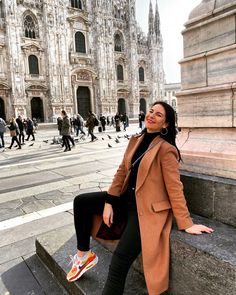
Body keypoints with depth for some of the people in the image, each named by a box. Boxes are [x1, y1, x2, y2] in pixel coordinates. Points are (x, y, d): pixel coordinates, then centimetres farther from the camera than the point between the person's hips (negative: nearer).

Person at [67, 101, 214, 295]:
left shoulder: (166, 149, -18)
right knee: (81, 202, 7)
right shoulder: (136, 141, 5)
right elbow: (122, 171, 6)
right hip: (127, 199, 8)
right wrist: (109, 202, 1)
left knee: (119, 262, -16)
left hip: (147, 209, -8)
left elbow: (174, 188, -17)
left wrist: (186, 224, -15)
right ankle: (84, 254, 18)